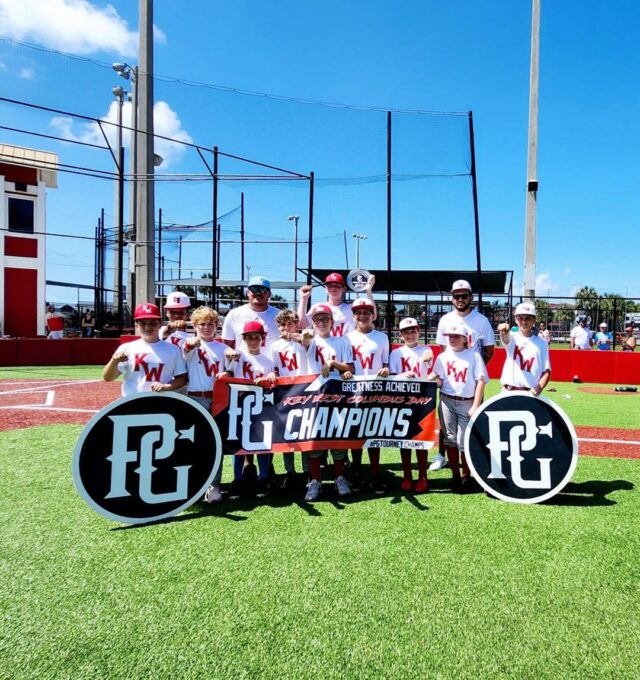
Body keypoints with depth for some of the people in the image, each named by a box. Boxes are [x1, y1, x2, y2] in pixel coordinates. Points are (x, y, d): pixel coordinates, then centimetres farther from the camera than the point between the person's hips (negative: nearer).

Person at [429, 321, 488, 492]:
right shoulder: (443, 356, 8)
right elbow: (437, 380, 6)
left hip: (467, 402, -3)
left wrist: (475, 406, -9)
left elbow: (481, 381, -4)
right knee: (450, 439, 7)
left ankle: (466, 476, 16)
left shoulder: (474, 356, -1)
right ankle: (455, 475, 18)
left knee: (464, 441, 0)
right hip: (447, 401, 3)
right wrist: (432, 379, -18)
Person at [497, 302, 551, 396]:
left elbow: (546, 371, 4)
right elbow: (505, 338, -22)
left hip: (531, 392, 1)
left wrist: (539, 387, -13)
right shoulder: (512, 338, 3)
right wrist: (504, 332, -47)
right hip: (509, 391, -1)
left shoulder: (541, 343, 7)